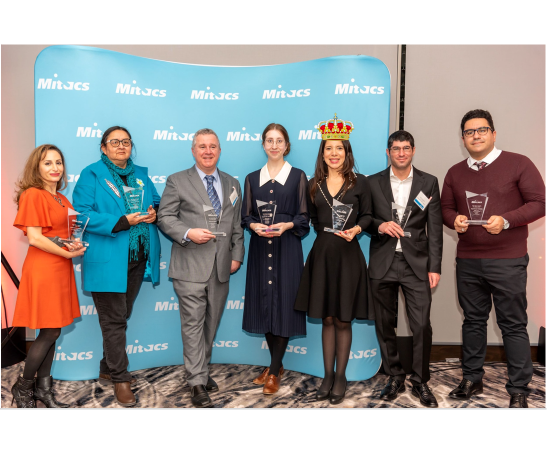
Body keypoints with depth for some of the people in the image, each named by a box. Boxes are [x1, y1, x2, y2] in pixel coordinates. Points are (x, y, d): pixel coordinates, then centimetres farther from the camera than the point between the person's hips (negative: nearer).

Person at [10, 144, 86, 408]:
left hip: (61, 269, 8)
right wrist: (69, 253, -12)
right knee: (49, 332, 0)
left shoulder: (62, 199, 14)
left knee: (53, 332, 12)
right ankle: (23, 388, 21)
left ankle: (43, 388, 25)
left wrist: (76, 244, 3)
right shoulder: (33, 195, -10)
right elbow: (34, 238, -16)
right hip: (43, 269, -7)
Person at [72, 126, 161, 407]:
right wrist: (122, 222, -21)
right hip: (108, 260, -6)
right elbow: (83, 214, -13)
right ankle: (120, 378, 14)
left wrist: (154, 213, -5)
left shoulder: (141, 175, 14)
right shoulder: (91, 175, -3)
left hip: (137, 258, 6)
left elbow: (157, 203, 20)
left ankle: (107, 370, 33)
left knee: (121, 317, 17)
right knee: (114, 320, 0)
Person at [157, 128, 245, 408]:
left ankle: (201, 371, 29)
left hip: (221, 267, 4)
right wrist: (188, 233, -17)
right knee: (193, 323, -4)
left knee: (211, 322, 13)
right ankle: (197, 382, 5)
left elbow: (237, 225, 16)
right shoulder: (177, 181, 4)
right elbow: (165, 217, -2)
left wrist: (237, 255, 8)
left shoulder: (232, 184, 16)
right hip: (191, 266, -4)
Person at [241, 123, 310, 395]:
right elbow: (245, 216, 9)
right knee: (264, 304, 6)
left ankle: (274, 372, 10)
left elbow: (304, 217, 1)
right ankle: (276, 364, 25)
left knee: (284, 304, -2)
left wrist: (287, 225, -18)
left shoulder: (298, 177, 4)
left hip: (287, 248, -3)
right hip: (260, 248, 3)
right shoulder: (252, 178, 12)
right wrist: (254, 226, -12)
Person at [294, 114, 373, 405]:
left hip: (348, 255, -2)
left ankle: (340, 377, 21)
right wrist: (324, 233, -1)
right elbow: (311, 220, 13)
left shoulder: (359, 183, 1)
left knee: (343, 320, 6)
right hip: (322, 254, 2)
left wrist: (356, 229, -14)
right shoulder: (314, 185, 7)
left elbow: (367, 215, 3)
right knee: (327, 318, 10)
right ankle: (327, 376, 23)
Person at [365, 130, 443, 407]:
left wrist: (434, 267, -3)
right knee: (385, 325, 9)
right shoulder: (373, 182, 6)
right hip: (382, 264, 1)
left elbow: (434, 228, 3)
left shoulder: (428, 183, 5)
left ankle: (420, 381, 17)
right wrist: (379, 225, -14)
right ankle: (395, 377, 26)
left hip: (416, 264, -1)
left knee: (422, 325, -3)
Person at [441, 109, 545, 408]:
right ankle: (472, 380, 27)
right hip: (467, 260, 4)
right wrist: (454, 219, -7)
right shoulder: (455, 172, 11)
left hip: (507, 260, -4)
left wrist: (506, 220, -19)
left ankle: (519, 391, 16)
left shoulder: (518, 164, -2)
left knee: (513, 325, 2)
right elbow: (446, 207, 16)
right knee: (473, 320, 13)